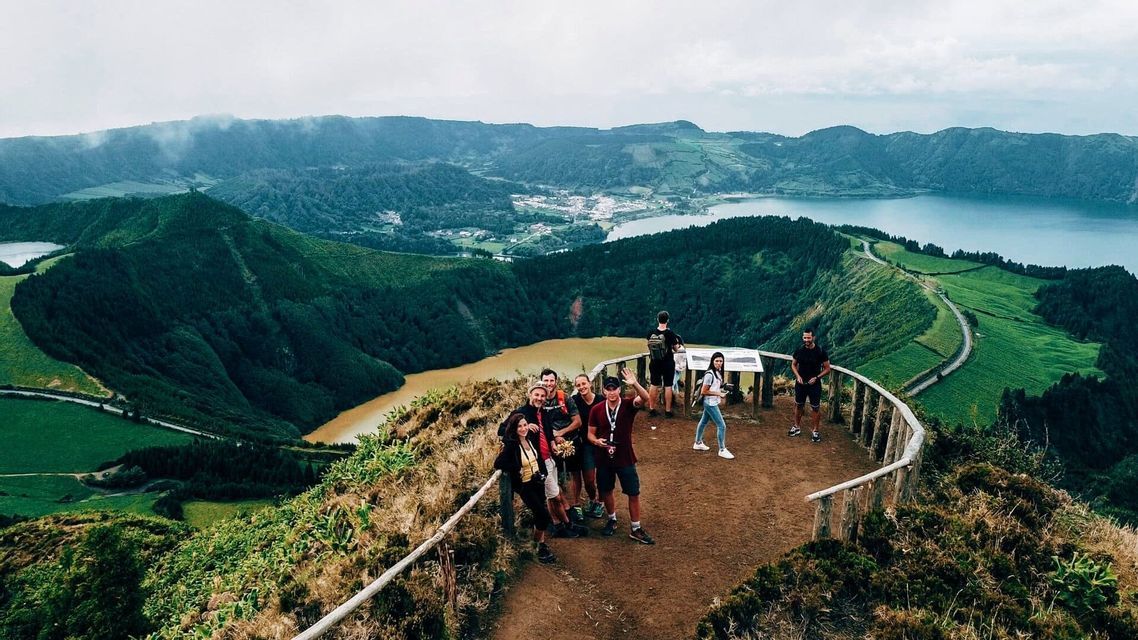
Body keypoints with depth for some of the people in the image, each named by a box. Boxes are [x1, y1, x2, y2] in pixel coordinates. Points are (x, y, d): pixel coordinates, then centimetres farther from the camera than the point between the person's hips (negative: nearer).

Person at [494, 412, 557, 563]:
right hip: (524, 485, -5)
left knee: (539, 514, 13)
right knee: (543, 515, -9)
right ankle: (540, 546, 12)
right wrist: (517, 469, -22)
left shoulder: (532, 438, -4)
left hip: (538, 481, 6)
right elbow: (498, 463, -27)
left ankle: (541, 545, 28)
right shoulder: (511, 445, -21)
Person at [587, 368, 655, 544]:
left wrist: (635, 384, -50)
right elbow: (590, 433, 1)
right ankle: (612, 520, 41)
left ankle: (636, 529, 18)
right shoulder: (596, 410, -7)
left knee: (633, 493, 3)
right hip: (604, 459, 2)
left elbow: (645, 398, -32)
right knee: (606, 491, 17)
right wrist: (596, 441, -22)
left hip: (625, 458, -1)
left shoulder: (628, 405, -12)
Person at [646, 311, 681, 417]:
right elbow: (675, 348, -4)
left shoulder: (651, 333, -6)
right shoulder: (670, 333, -13)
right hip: (668, 363, -3)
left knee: (653, 385, 11)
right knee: (668, 386, 4)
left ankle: (651, 409, 17)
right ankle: (668, 411, 8)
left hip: (654, 363, 3)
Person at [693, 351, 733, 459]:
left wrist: (721, 392, 2)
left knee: (704, 421, 23)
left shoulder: (718, 372, 4)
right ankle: (722, 450, 3)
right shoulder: (709, 374, -23)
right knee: (722, 425, -7)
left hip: (712, 403, 10)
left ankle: (698, 443, 38)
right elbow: (703, 391, -21)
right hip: (710, 403, -10)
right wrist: (718, 393, -20)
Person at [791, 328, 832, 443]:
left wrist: (817, 377, -16)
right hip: (800, 383, 3)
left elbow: (827, 368, -5)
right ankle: (797, 427, 31)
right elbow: (793, 364, 9)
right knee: (798, 405, 14)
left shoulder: (821, 351, -12)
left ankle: (816, 431, 16)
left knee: (815, 408, 4)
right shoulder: (799, 350, -4)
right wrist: (797, 376, -7)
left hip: (814, 384, -3)